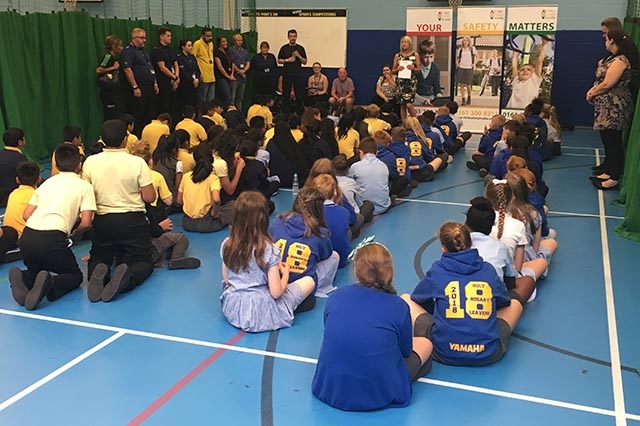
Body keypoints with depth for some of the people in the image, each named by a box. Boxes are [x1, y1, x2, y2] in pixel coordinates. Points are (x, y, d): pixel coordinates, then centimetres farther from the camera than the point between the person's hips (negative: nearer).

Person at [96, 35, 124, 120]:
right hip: (109, 93, -9)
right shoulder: (108, 56, -12)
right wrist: (113, 67, -16)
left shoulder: (114, 58, 15)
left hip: (115, 92, 9)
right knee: (112, 118, -8)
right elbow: (98, 70, -22)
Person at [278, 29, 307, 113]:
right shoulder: (284, 48, 6)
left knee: (300, 95, -2)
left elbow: (305, 62, 8)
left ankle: (298, 112, 7)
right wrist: (287, 60, -9)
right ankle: (286, 112, 8)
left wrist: (299, 56, -9)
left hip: (298, 74, 1)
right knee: (286, 94, 1)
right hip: (287, 74, 0)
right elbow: (279, 60, 7)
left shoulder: (300, 48, 8)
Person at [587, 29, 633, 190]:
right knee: (607, 139, 18)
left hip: (614, 108, -10)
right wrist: (592, 91, 0)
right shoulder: (612, 58, 14)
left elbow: (607, 84, -21)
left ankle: (614, 178, -2)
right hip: (607, 107, 10)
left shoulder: (620, 60, -18)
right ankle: (608, 168, 29)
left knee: (613, 141, -6)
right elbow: (601, 79, 16)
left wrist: (592, 94, -7)